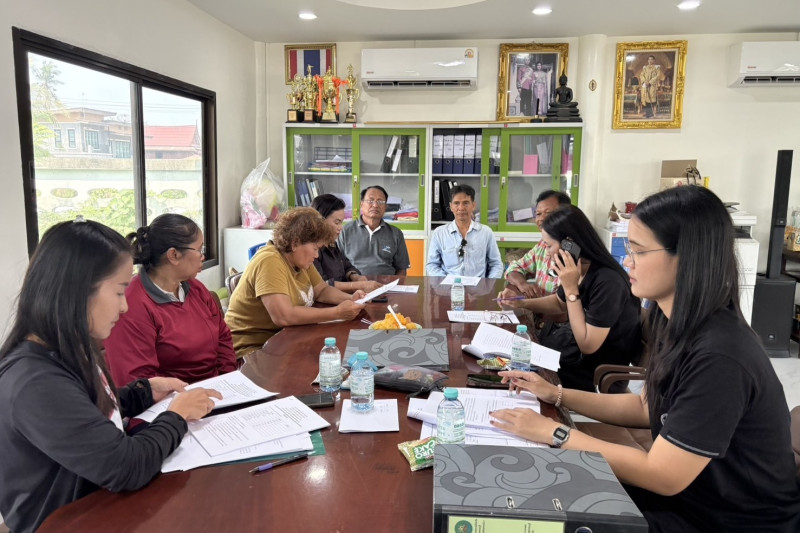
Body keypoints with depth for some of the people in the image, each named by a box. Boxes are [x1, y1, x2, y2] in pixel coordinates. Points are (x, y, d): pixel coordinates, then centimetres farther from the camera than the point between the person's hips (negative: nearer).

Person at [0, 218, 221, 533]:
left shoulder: (68, 350, 0)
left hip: (97, 501, 8)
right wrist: (177, 415, -14)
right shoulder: (36, 383, -29)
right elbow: (127, 468, -29)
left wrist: (147, 391, 5)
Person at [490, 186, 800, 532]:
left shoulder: (718, 357, -31)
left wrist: (553, 433, -21)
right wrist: (556, 395, 2)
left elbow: (661, 476, -26)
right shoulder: (679, 327, -3)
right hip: (689, 493, 7)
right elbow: (647, 407, 10)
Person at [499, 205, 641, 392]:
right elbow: (560, 302, 18)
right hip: (577, 341, 8)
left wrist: (571, 289, -28)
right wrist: (521, 303, 2)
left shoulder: (608, 281, -30)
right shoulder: (577, 269, -5)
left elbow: (587, 345, -26)